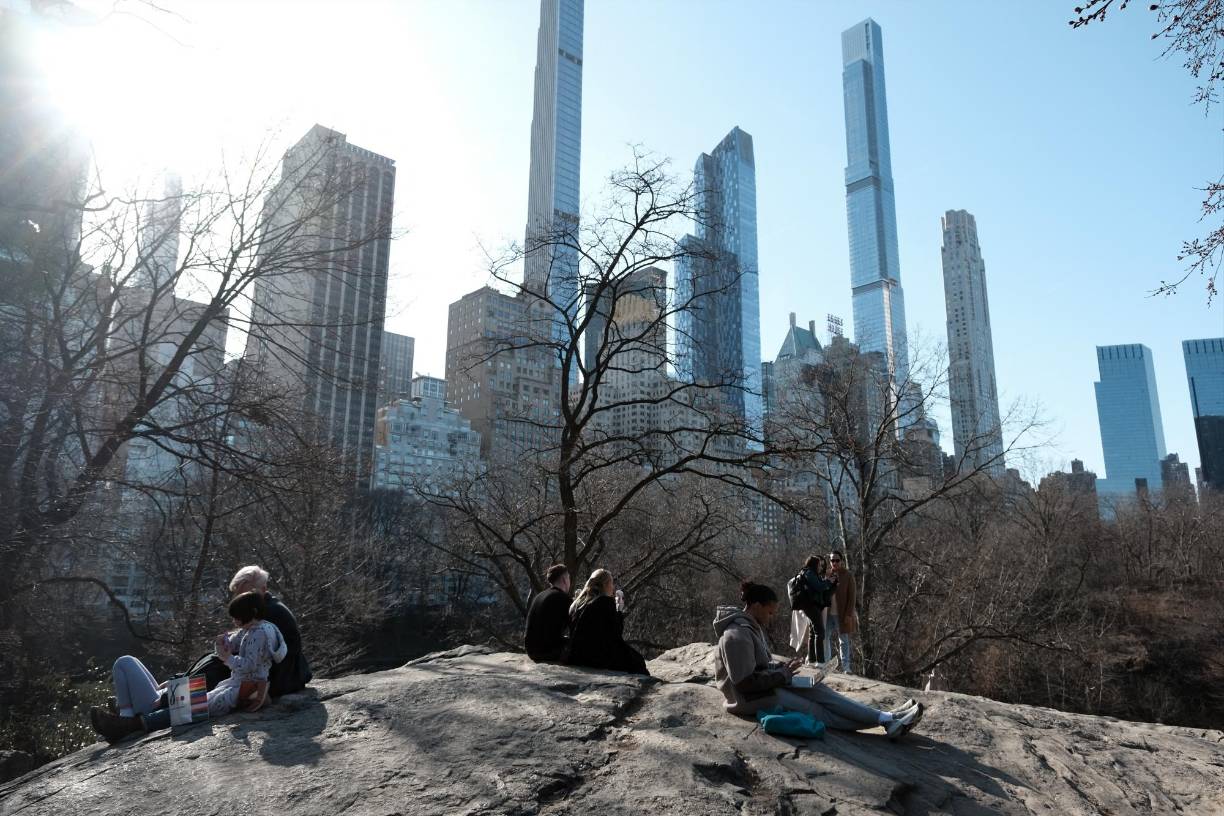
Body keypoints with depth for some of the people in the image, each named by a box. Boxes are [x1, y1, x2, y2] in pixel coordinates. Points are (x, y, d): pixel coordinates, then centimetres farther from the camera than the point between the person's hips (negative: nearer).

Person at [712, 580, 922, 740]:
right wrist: (783, 674, -16)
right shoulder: (737, 635, -22)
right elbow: (745, 682, -24)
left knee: (819, 691, -6)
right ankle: (886, 720, -16)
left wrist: (782, 667, 1)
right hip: (754, 699, -9)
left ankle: (886, 718, -11)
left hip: (768, 685, 9)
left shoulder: (752, 626, 11)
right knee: (818, 711, -13)